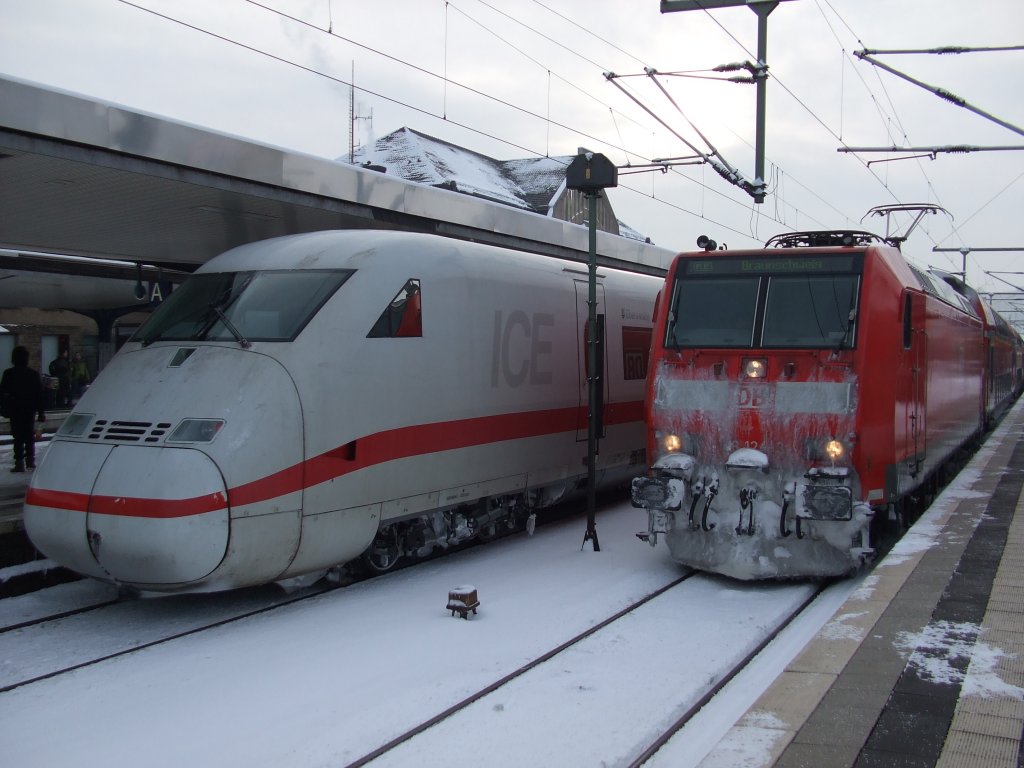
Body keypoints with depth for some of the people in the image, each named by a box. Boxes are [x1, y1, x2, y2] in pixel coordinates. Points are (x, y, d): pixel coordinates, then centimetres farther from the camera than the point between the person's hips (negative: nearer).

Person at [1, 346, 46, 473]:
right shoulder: (34, 373, 1)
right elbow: (39, 393, 2)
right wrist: (40, 411, 6)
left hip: (15, 410, -2)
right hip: (30, 409, 2)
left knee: (18, 436, -2)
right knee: (30, 436, 13)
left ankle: (20, 462, -5)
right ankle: (30, 460, 12)